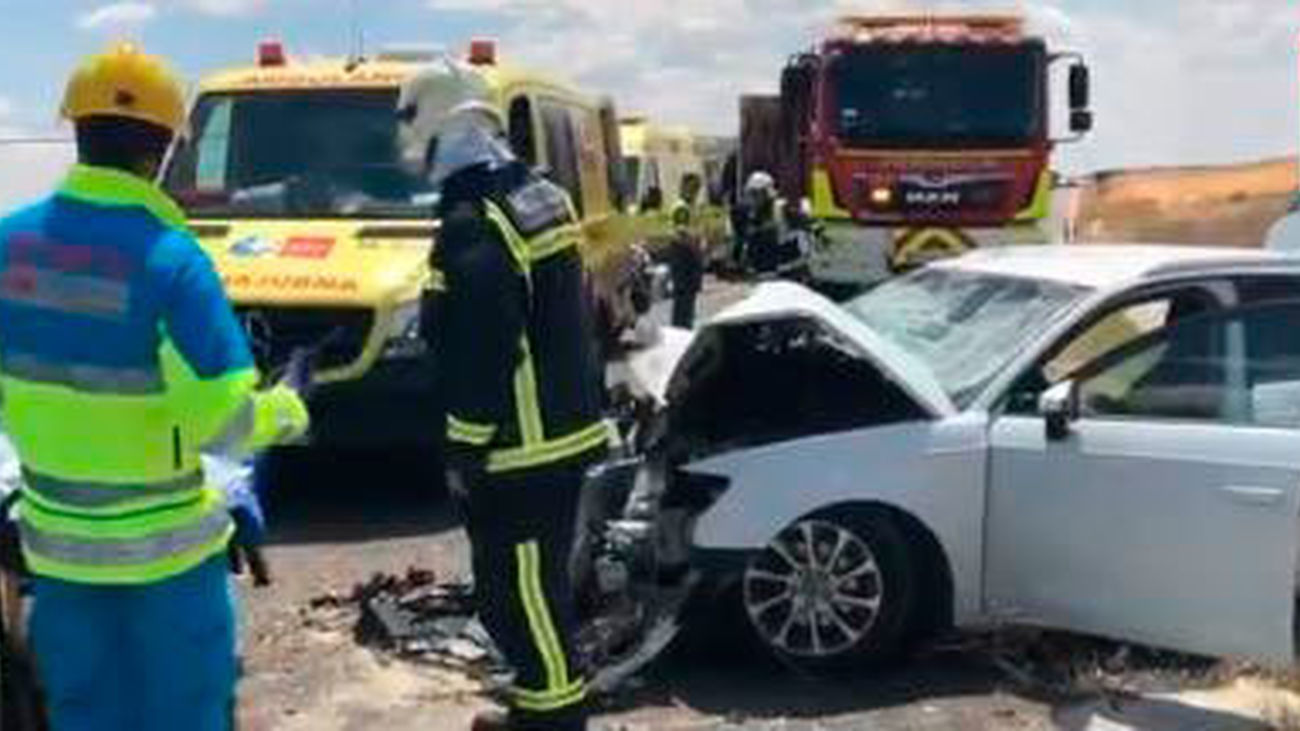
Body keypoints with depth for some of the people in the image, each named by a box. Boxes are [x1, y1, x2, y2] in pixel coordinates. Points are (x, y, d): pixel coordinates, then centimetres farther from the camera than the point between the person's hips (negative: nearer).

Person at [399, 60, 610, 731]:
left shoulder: (473, 227, -21)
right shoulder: (542, 196, 10)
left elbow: (483, 355, -23)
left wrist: (464, 449, -14)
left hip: (520, 448, -10)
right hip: (567, 430, 10)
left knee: (516, 590, 1)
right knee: (536, 583, 21)